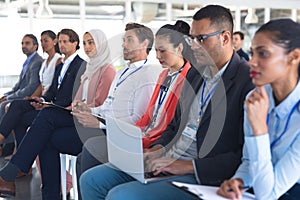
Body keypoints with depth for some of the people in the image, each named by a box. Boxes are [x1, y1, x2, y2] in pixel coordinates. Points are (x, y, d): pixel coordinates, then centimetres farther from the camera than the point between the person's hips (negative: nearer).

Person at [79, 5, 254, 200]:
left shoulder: (248, 81, -14)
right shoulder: (195, 73, 13)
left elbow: (246, 155, -20)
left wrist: (189, 166, -20)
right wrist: (158, 149, 3)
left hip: (201, 176, -8)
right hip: (166, 160, 9)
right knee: (91, 180, 2)